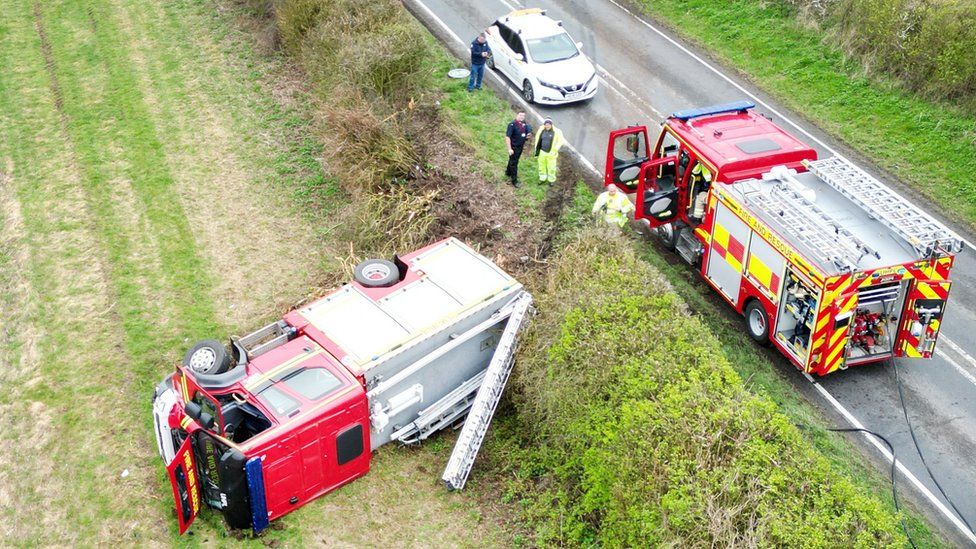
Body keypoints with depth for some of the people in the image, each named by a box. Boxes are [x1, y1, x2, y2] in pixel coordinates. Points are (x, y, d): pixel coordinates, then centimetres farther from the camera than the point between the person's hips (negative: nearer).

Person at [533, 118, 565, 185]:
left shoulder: (556, 132, -10)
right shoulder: (541, 131, 2)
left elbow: (561, 141, -3)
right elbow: (538, 139, 18)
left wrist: (555, 149, -7)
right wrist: (537, 149, 13)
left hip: (551, 153, -4)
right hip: (542, 152, 4)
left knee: (551, 168, 2)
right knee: (542, 166, 13)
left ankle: (551, 180, 18)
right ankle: (542, 179, 30)